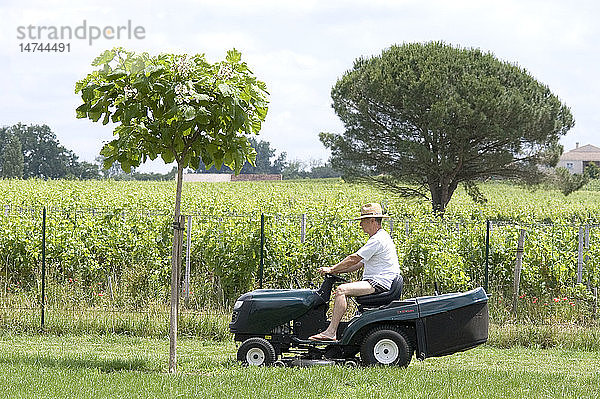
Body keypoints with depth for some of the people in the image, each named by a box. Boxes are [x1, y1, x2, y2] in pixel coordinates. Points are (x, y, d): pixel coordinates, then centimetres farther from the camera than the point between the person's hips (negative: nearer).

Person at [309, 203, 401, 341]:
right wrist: (337, 271, 13)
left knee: (341, 290, -23)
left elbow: (354, 259, -16)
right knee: (342, 288, 15)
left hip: (379, 283, -11)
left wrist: (332, 269, -7)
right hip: (374, 282, 11)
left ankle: (331, 332, -27)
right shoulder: (377, 238, 21)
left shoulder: (378, 240, -14)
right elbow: (360, 263, 23)